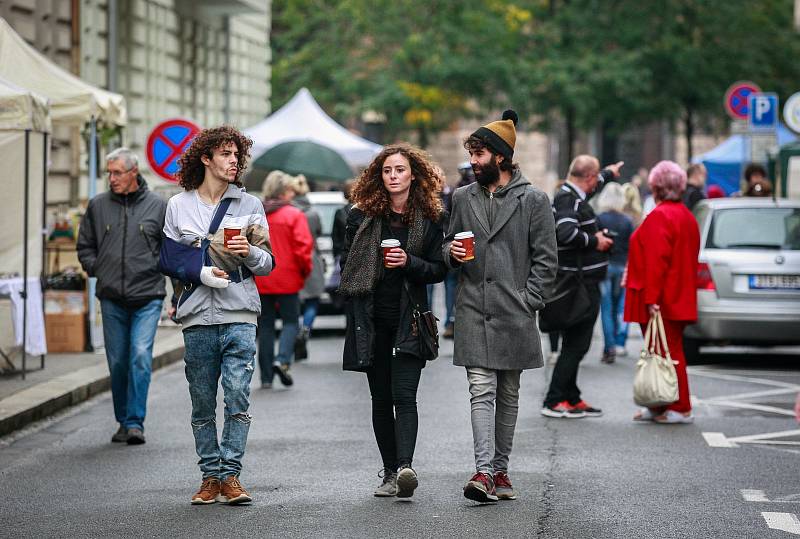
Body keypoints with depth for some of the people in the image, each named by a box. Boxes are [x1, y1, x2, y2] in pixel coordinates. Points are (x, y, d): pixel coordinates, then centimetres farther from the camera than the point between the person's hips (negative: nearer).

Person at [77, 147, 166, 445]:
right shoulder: (98, 205, 7)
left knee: (141, 356, -15)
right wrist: (95, 268, 4)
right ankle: (124, 421, 20)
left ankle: (135, 422, -13)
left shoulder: (157, 205, 2)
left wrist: (156, 267, -1)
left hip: (147, 297, -3)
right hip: (112, 298, 3)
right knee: (118, 361, 7)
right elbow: (85, 245, 18)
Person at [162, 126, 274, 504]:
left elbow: (268, 263, 8)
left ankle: (230, 475, -4)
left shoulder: (249, 205, 9)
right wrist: (202, 272, -8)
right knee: (203, 405, 5)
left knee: (238, 398, -10)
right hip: (197, 317, 1)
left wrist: (249, 253, -13)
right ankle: (211, 477, 12)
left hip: (239, 316, -1)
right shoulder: (178, 206, 9)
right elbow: (169, 259, 8)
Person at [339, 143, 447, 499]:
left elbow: (439, 270, 4)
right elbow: (347, 265, 10)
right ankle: (390, 473, 12)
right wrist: (355, 314, 2)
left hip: (409, 319, -2)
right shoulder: (362, 216, 6)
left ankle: (404, 467, -27)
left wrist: (409, 262, -14)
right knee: (381, 399, 6)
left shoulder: (429, 219, 3)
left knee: (404, 395, -15)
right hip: (372, 319, 2)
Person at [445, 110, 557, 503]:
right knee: (482, 391, -9)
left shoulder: (533, 200, 0)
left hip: (514, 315, -1)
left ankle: (500, 469, 17)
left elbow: (546, 259, 0)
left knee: (508, 395, 8)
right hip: (473, 312, 2)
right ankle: (483, 471, -16)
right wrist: (452, 253, -2)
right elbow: (449, 246, 22)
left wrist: (528, 301, -8)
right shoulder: (463, 198, 11)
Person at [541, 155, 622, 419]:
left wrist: (609, 173, 56)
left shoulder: (573, 195, 15)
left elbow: (592, 184, 39)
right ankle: (554, 402, -6)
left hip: (583, 285, 11)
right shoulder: (568, 199, -17)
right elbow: (566, 233, -34)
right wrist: (595, 241, -19)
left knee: (574, 344, 15)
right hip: (581, 285, -11)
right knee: (575, 345, -8)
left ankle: (571, 399, 21)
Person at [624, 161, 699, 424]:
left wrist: (651, 299, -23)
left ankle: (680, 409, -2)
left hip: (662, 302, -10)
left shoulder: (659, 217, -15)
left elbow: (656, 261, -22)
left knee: (668, 353, -4)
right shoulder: (687, 217, 15)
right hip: (679, 299, 10)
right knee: (670, 351, 13)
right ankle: (659, 406, 20)